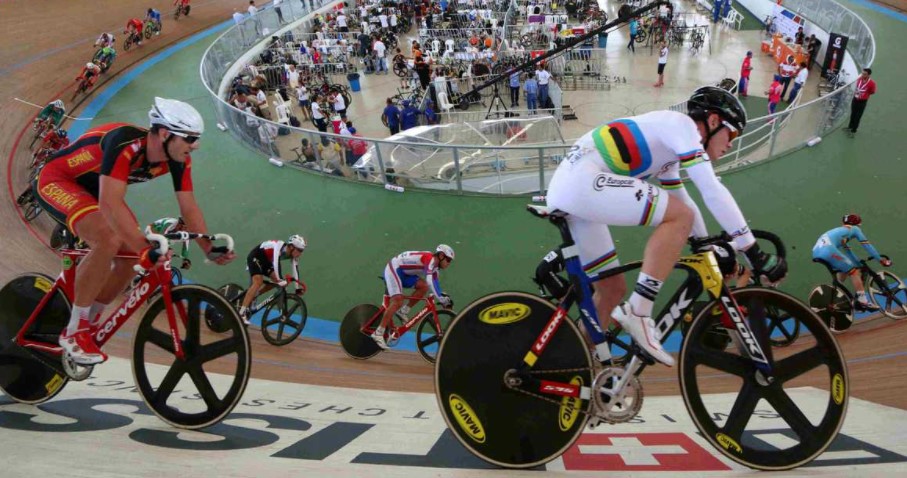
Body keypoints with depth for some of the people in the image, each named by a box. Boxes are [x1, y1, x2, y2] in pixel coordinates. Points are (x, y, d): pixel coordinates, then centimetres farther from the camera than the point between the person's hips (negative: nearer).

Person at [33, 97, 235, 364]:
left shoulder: (179, 159, -15)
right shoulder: (126, 144, -37)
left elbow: (189, 207, -10)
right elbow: (110, 204, -44)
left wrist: (210, 249, -20)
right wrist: (145, 249, -49)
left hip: (92, 187, 8)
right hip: (56, 180, -8)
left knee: (131, 256, -4)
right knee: (108, 242, -30)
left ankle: (85, 325, 15)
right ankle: (74, 331, -13)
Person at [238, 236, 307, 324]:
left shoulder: (292, 253, -12)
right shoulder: (279, 247, -34)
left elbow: (295, 269, -10)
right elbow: (276, 263, -48)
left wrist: (298, 287, -12)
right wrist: (281, 281, -52)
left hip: (266, 260, 8)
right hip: (255, 257, -8)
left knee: (276, 281, -3)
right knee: (258, 282, -26)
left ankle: (252, 296, 14)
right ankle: (241, 313, -29)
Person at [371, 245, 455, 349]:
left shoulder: (434, 266, 7)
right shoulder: (430, 259, -22)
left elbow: (435, 283, 14)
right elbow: (430, 281, -35)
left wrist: (443, 298, 7)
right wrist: (441, 299, -35)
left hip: (403, 273, 10)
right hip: (393, 269, -9)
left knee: (424, 286, -6)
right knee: (397, 301, -21)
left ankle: (404, 311, 2)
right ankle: (378, 333, -20)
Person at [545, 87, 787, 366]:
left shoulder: (668, 144, 26)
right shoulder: (681, 124, -2)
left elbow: (681, 199, 33)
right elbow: (712, 191, -10)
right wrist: (755, 253, -7)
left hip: (566, 189, 10)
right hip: (582, 181, -10)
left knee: (612, 290, 15)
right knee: (681, 216, -13)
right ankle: (638, 314, -12)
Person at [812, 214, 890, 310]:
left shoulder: (840, 231, 38)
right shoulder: (854, 229, 18)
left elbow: (846, 250, 40)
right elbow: (867, 245, 16)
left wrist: (859, 262, 40)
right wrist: (881, 259, 22)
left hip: (816, 251, 8)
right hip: (828, 250, -8)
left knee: (844, 269, 27)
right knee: (854, 271, 3)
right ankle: (862, 301, 1)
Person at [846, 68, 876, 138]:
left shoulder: (872, 83, -22)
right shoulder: (859, 79, -8)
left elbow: (872, 92, -8)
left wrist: (864, 94, -12)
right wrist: (855, 91, 0)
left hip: (862, 102, -5)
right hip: (855, 99, 5)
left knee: (858, 117, 5)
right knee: (853, 114, 22)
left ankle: (853, 131, 18)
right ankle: (850, 127, 42)